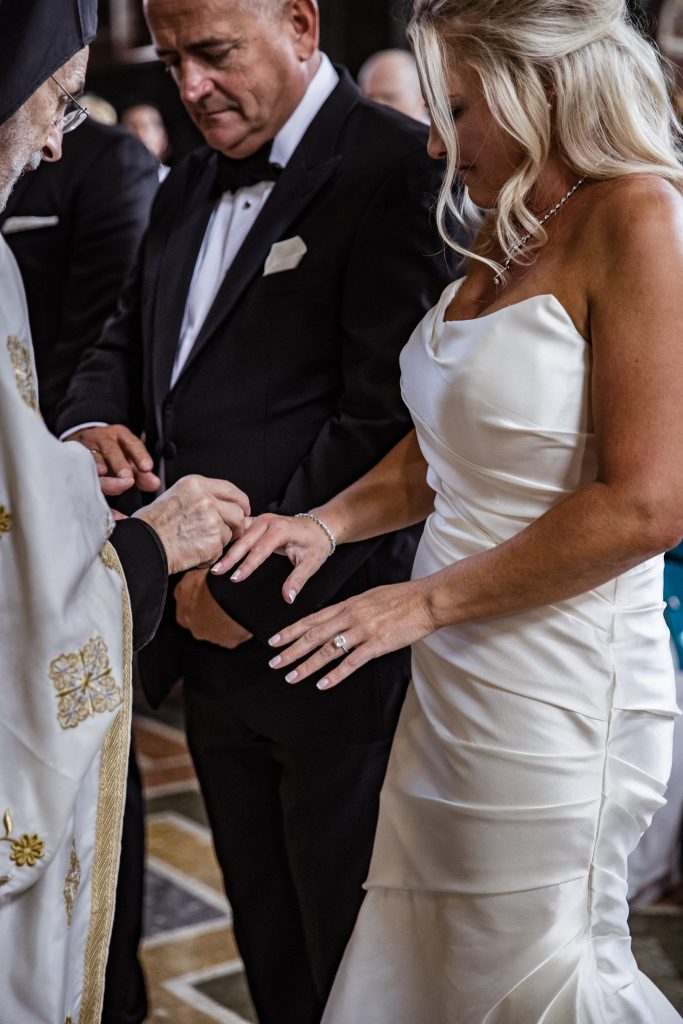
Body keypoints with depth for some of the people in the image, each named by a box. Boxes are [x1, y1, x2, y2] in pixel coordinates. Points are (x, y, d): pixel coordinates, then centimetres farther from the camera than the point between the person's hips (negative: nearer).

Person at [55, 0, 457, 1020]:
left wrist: (254, 586, -17)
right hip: (213, 633, 8)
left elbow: (387, 420, -21)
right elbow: (126, 341, 22)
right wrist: (91, 422, -1)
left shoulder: (398, 169, -14)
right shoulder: (191, 186, 14)